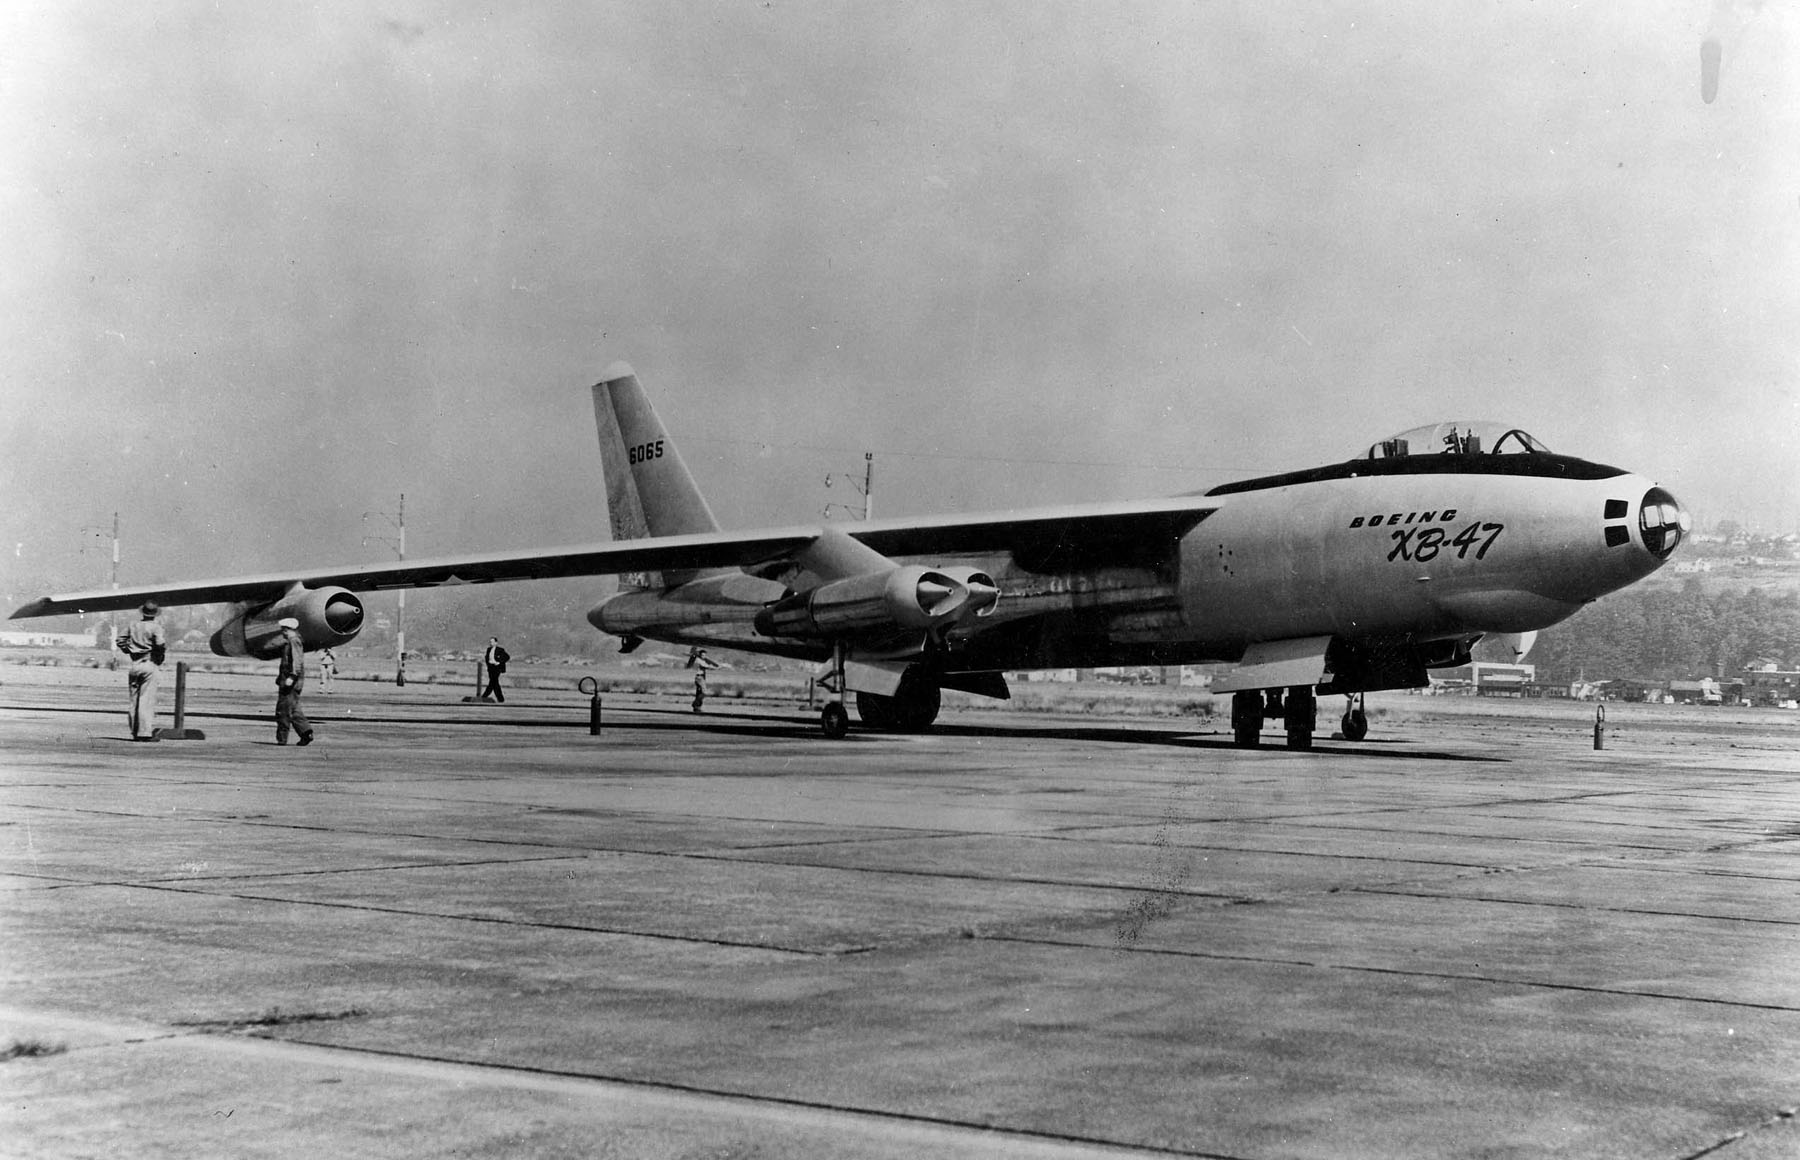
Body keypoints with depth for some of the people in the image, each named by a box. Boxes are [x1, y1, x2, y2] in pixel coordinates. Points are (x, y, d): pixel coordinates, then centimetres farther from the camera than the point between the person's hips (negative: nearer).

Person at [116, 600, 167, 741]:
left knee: (134, 700, 10)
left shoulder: (133, 626, 10)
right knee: (147, 700, -6)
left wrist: (129, 651, 16)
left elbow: (119, 640, 12)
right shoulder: (155, 627, -8)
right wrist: (166, 645, 0)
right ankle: (145, 732, -10)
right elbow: (160, 644, -21)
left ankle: (135, 732, 13)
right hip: (149, 664, -5)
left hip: (134, 665, 5)